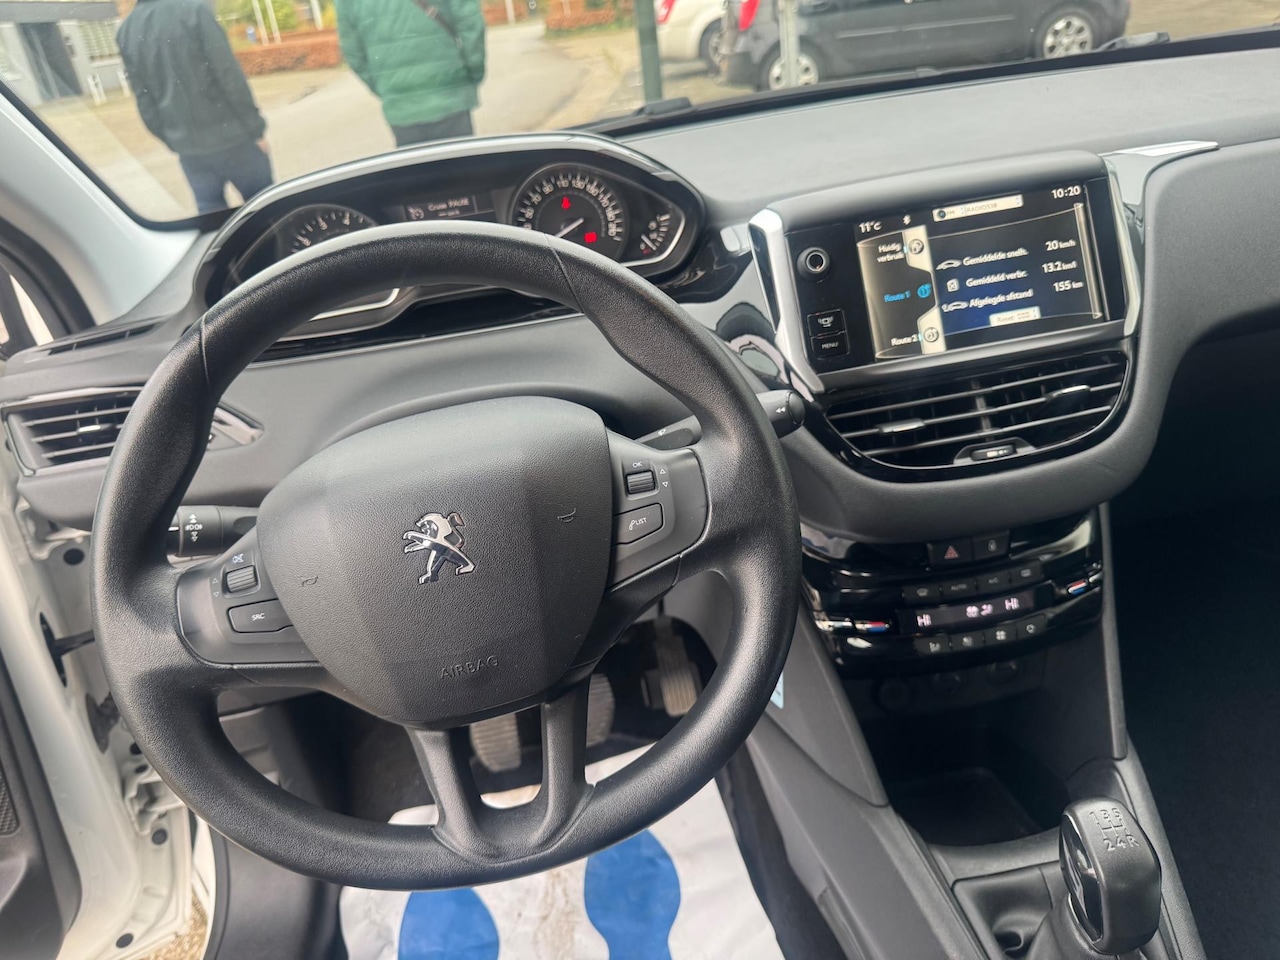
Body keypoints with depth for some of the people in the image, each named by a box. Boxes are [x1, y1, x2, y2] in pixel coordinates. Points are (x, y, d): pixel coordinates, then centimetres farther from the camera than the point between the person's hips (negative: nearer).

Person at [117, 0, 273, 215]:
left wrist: (172, 141, 18)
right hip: (229, 136, -5)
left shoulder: (126, 32, 7)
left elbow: (144, 101, 9)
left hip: (188, 147, 5)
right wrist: (255, 128, -6)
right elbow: (230, 76, -13)